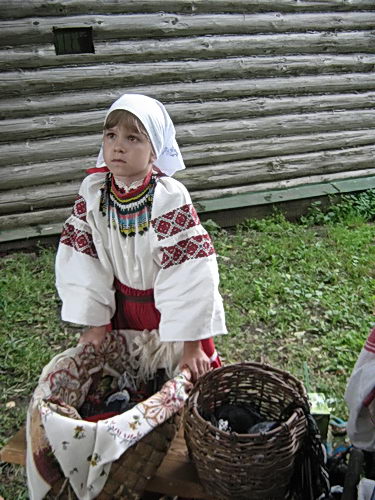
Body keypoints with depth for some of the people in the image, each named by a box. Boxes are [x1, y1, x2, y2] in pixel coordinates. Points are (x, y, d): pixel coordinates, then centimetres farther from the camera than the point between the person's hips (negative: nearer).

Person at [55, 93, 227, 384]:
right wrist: (95, 321, -5)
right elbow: (81, 259, -7)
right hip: (122, 307, 4)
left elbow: (189, 272, -27)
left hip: (171, 307, -4)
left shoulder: (170, 198, -27)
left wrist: (190, 344, -23)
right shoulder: (93, 191, -13)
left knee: (192, 378, 11)